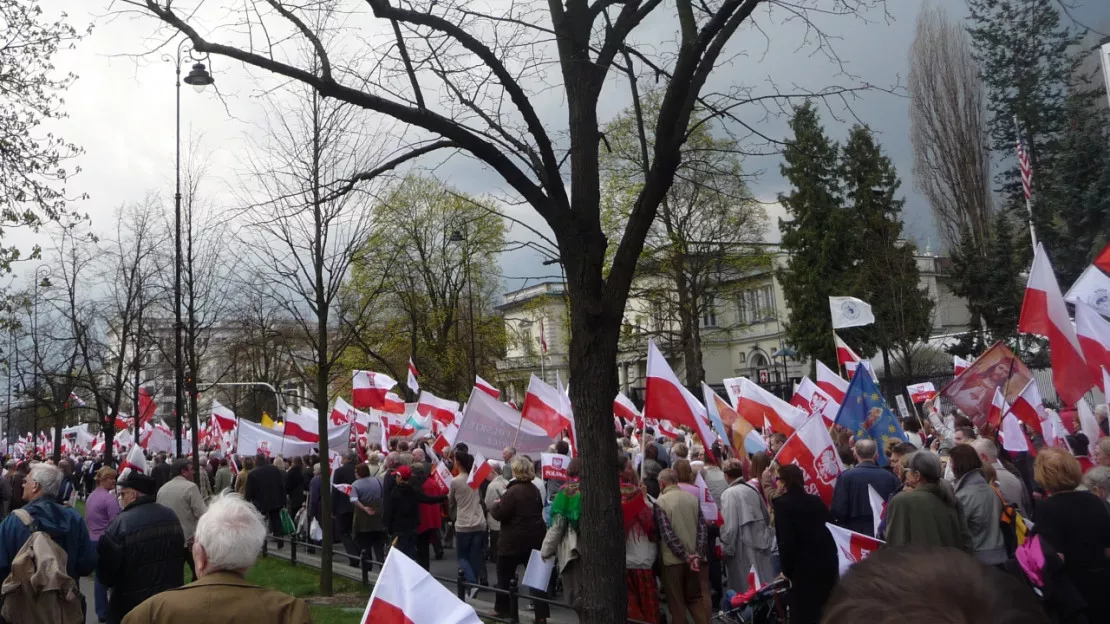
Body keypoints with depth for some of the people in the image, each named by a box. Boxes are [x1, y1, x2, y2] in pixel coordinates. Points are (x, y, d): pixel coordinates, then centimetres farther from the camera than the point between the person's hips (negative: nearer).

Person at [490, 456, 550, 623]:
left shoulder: (513, 491, -18)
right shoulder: (535, 490, 7)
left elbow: (499, 514, -17)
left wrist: (496, 504, 4)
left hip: (514, 540, -7)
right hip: (535, 538, 7)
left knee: (505, 576, 11)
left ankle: (502, 610, 23)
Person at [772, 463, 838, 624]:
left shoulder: (783, 503, -9)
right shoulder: (816, 500, 11)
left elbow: (787, 542, -16)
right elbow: (831, 529, 13)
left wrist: (786, 570, -5)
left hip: (805, 568, -7)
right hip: (829, 563, 7)